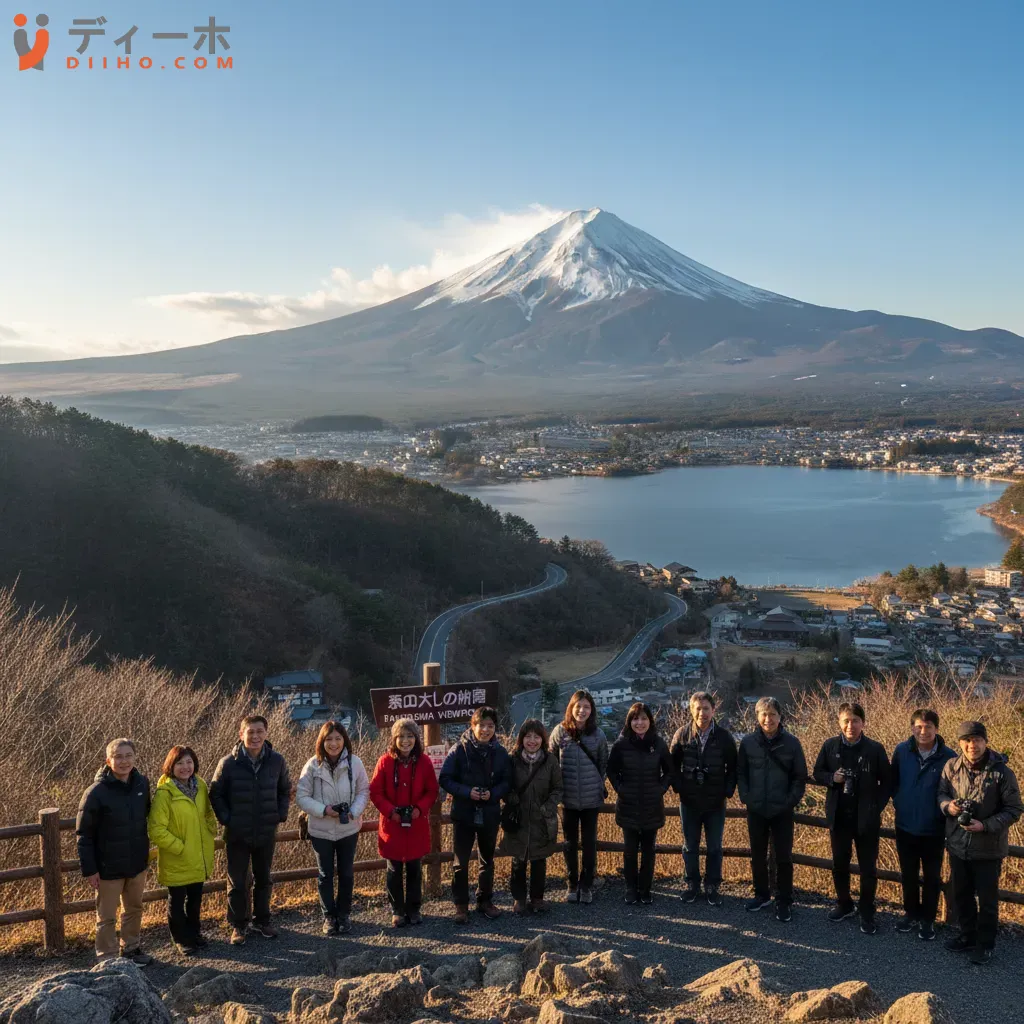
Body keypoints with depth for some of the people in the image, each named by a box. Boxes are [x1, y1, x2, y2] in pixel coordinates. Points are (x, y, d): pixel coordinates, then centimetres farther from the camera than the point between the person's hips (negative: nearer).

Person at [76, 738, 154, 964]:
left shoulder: (142, 783, -6)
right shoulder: (96, 792, -20)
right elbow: (84, 834, -14)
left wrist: (145, 851, 12)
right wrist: (89, 869, -14)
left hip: (137, 863, 5)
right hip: (109, 867, -5)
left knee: (134, 908, 21)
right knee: (107, 917, 10)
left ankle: (131, 949, 40)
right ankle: (108, 960, 24)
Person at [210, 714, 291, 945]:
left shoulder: (276, 761, -7)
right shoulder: (229, 763, -13)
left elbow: (285, 790, 8)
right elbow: (215, 794, -2)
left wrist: (281, 814, -2)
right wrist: (226, 819, -10)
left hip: (267, 833, 2)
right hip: (237, 834, -2)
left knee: (263, 879, 16)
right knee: (237, 882, 9)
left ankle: (261, 921, 32)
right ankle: (238, 925, 24)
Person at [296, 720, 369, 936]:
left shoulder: (354, 762, -10)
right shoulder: (313, 765, -13)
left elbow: (364, 791, -1)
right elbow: (301, 796, -9)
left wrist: (354, 812, -17)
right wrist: (323, 810, -21)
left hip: (348, 828, 1)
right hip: (321, 830, -1)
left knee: (346, 873, 14)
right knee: (325, 875, 12)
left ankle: (343, 914, 31)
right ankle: (329, 916, 28)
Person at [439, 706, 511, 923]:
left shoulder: (500, 753, -2)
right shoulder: (459, 750, -11)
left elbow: (506, 782, 3)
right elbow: (445, 779, -10)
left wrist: (493, 793, -16)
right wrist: (467, 792, -22)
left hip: (490, 815, 3)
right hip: (463, 815, -3)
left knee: (487, 860, 17)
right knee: (460, 863, 4)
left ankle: (485, 900, 32)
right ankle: (461, 905, 17)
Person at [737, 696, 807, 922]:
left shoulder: (791, 743, -7)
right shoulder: (748, 742, -4)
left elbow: (800, 776, -2)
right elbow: (740, 772, 4)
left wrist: (792, 801, -9)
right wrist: (745, 797, -5)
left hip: (782, 811, -2)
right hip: (756, 810, 2)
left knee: (783, 857, 4)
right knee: (757, 855, 14)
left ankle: (784, 902, 16)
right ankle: (762, 895, 30)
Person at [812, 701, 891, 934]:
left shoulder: (875, 749, -8)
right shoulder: (830, 746, -3)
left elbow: (886, 783, -2)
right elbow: (818, 774, 6)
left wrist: (877, 808, -11)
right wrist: (832, 778, -15)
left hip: (867, 818, -2)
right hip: (838, 817, 2)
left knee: (868, 867, 6)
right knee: (839, 864, 15)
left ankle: (867, 913, 19)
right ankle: (844, 904, 33)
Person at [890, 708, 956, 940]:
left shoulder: (948, 757, -15)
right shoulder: (902, 751, -8)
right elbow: (892, 781, 5)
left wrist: (946, 810, -6)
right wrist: (899, 802, -1)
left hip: (934, 830, -2)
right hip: (905, 826, 2)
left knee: (932, 877, 13)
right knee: (908, 875, 17)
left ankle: (928, 920, 29)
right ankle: (911, 914, 35)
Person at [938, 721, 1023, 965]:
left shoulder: (1002, 772, -17)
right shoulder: (951, 767, -6)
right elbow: (942, 793, 8)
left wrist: (985, 826, -22)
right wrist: (947, 806, -15)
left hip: (988, 848, -4)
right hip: (957, 845, 4)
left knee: (987, 899, 11)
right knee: (961, 894, 20)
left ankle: (985, 944, 28)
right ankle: (968, 935, 40)